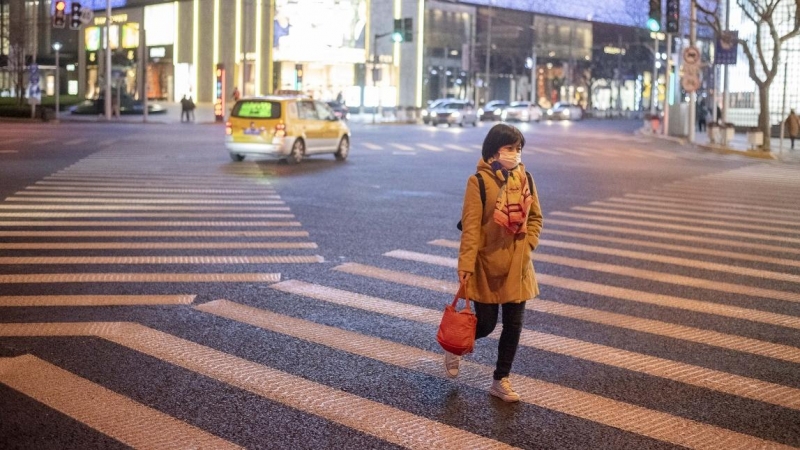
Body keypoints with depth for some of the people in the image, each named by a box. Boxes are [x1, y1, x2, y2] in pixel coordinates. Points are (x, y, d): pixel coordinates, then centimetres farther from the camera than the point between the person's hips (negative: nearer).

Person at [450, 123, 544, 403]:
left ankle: (501, 381, 22)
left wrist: (527, 246, -3)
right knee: (486, 323, 4)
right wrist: (466, 264, -19)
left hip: (517, 265, 5)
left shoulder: (525, 179, 2)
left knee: (513, 324, 7)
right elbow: (470, 225, -15)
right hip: (487, 264, -5)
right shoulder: (479, 181, -13)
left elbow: (535, 218, 11)